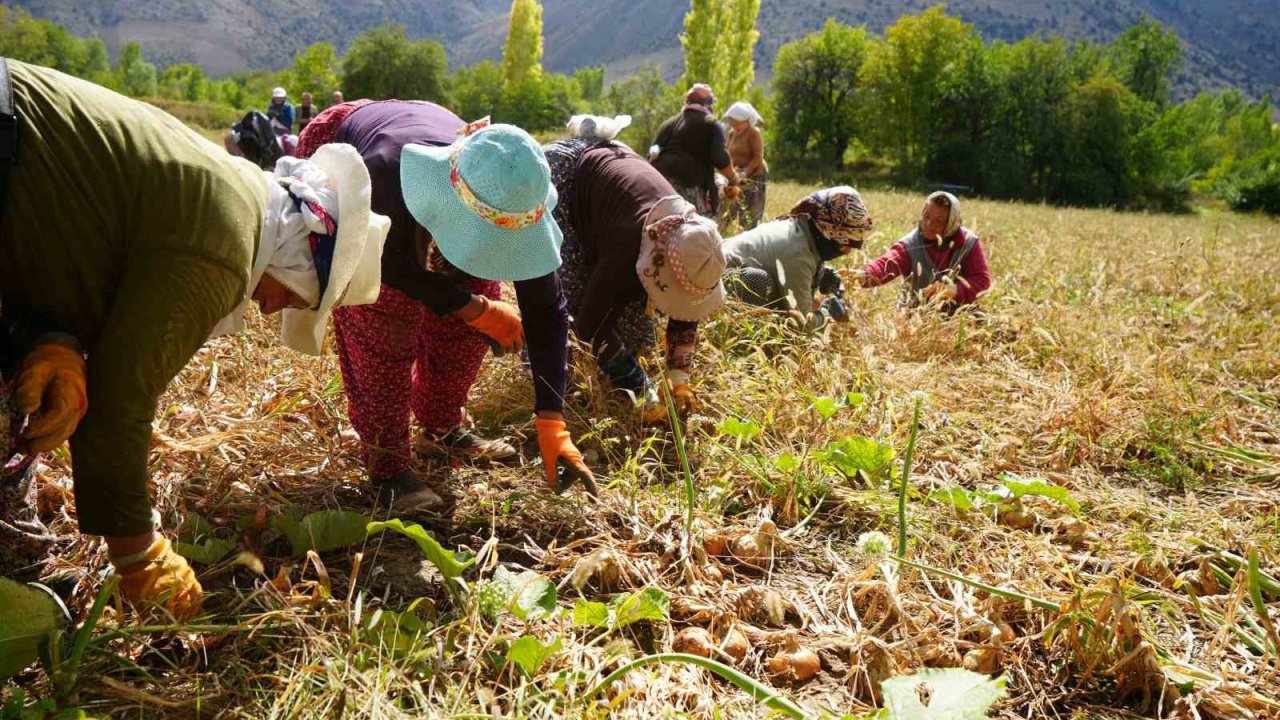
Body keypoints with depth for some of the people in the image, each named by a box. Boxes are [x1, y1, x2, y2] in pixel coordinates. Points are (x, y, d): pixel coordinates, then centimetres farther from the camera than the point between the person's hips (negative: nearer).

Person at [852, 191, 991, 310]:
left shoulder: (968, 243, -6)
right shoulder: (911, 244, -12)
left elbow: (982, 279, -7)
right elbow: (887, 263, -30)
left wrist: (956, 291, -27)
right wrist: (865, 274, -53)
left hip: (956, 313, 1)